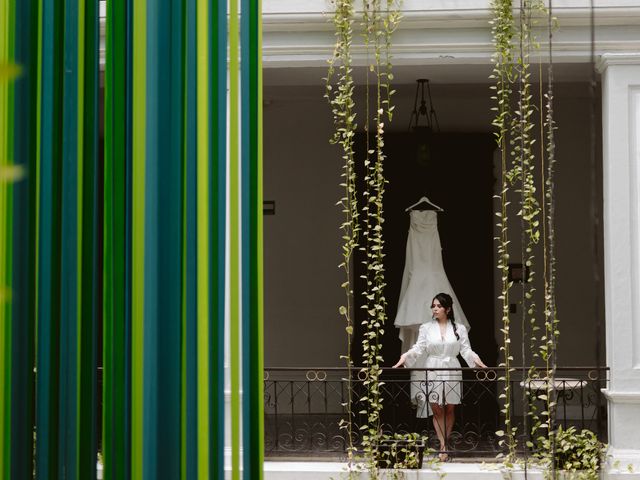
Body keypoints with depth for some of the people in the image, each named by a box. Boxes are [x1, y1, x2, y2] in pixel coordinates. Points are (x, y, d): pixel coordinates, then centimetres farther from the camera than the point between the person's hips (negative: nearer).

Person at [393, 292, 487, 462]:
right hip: (433, 371, 0)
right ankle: (443, 447, 0)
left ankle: (445, 442, 21)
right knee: (437, 410, -2)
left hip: (452, 372, 0)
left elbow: (466, 350, 0)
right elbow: (418, 348, -4)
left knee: (449, 409, 7)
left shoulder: (459, 329, 5)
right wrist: (404, 357, -20)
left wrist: (476, 360, -19)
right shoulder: (426, 328, 4)